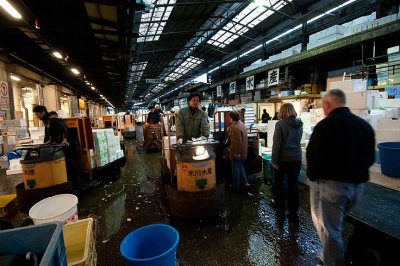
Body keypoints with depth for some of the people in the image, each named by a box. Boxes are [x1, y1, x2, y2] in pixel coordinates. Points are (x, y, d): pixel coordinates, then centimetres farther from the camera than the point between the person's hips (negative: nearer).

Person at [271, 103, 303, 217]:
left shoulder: (280, 124, -15)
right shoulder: (299, 124, 2)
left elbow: (276, 144, -17)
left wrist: (274, 160, -12)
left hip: (283, 158, -4)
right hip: (296, 158, 4)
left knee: (279, 182, 16)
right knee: (293, 184, 10)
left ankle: (280, 205, 30)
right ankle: (293, 211, 17)